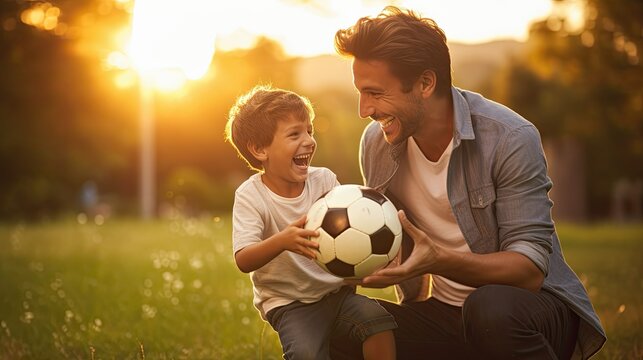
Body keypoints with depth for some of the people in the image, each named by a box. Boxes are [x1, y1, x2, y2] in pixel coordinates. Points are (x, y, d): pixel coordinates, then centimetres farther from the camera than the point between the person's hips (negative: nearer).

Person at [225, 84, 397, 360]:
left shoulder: (324, 179, 1)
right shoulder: (250, 196, -11)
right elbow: (243, 260, -21)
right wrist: (282, 241, -40)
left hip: (337, 291, 4)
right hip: (288, 303, -4)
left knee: (377, 318, -22)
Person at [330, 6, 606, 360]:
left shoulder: (510, 139, -19)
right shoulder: (375, 143, -1)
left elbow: (530, 269, -22)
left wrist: (438, 261, -36)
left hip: (533, 304, -5)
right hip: (445, 313, 5)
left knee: (490, 308, -38)